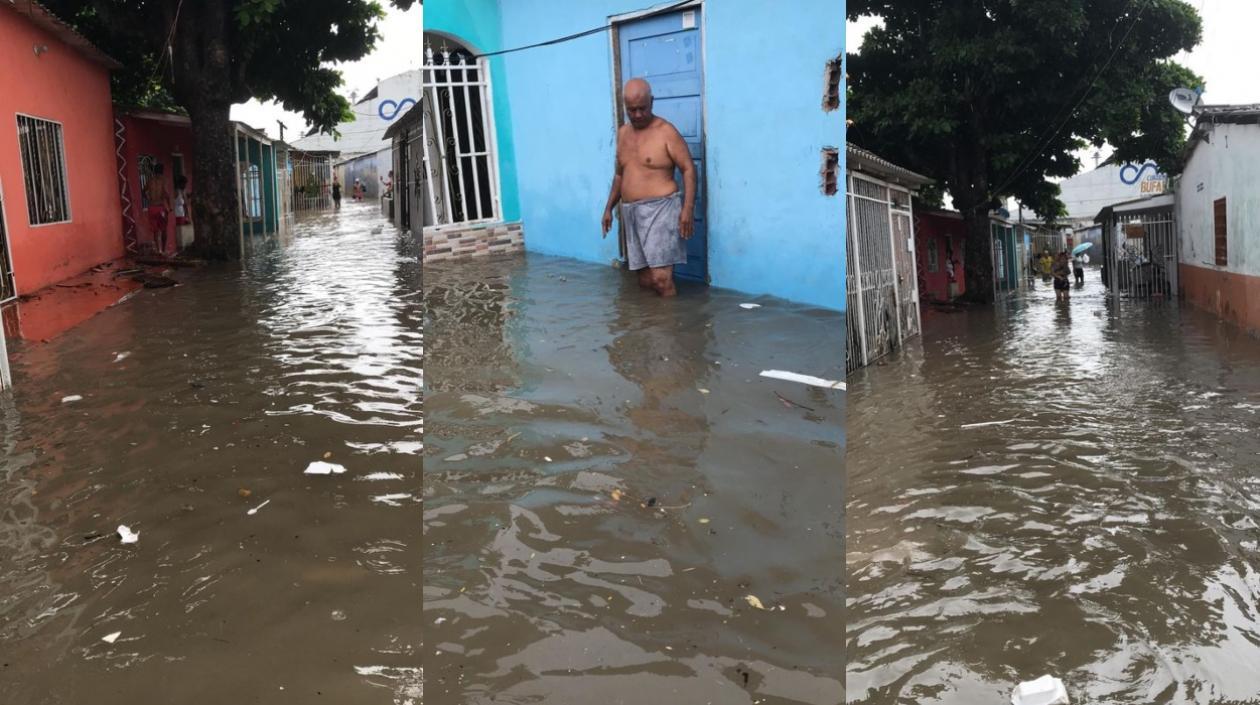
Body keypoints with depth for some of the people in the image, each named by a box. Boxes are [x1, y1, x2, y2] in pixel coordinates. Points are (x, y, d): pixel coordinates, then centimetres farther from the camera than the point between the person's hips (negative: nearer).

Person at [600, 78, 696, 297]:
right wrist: (609, 208, 21)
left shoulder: (666, 131, -7)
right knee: (645, 280, 8)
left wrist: (688, 208, -20)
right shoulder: (623, 133, 14)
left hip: (660, 210, -7)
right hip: (632, 213, 7)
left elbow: (689, 169, -9)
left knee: (661, 278, -14)